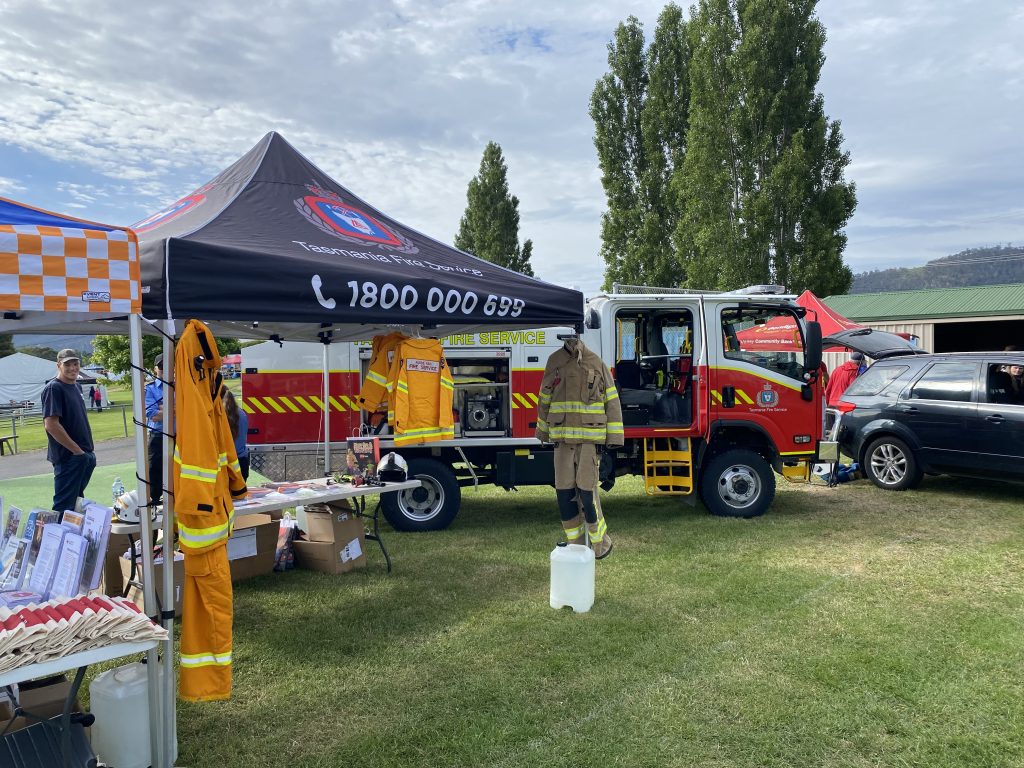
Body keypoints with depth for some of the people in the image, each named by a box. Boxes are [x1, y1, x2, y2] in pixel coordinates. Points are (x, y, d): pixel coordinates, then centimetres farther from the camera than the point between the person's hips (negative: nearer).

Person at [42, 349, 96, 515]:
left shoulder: (74, 385, 12)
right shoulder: (53, 388, -14)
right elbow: (51, 425, -22)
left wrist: (87, 451, 14)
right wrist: (77, 450, -16)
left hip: (84, 455, 9)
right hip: (68, 456, -9)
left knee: (78, 500, 19)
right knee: (64, 506, -4)